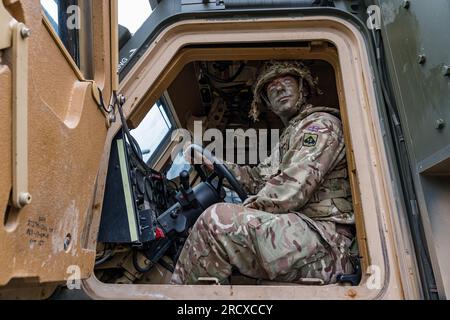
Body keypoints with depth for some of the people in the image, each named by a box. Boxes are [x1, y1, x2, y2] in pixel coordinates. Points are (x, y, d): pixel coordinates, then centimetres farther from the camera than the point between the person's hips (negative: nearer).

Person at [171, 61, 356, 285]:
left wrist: (244, 211, -7)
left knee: (218, 219, -25)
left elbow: (294, 189, -16)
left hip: (324, 240, -9)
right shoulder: (288, 138, 27)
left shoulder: (321, 123, -2)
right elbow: (258, 179, 20)